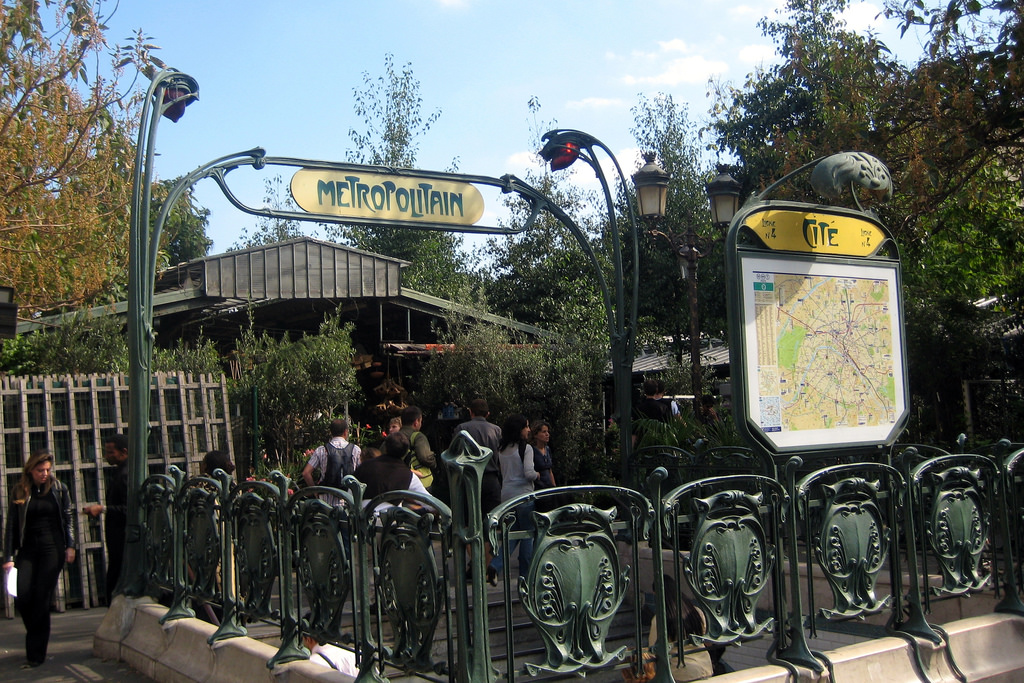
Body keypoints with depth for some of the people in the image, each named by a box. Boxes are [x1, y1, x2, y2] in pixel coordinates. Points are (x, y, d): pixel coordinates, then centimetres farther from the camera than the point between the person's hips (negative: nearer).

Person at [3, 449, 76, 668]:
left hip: (52, 547, -1)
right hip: (27, 549, 2)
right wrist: (8, 557, -2)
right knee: (22, 596, -10)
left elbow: (68, 518, 8)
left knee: (41, 599, -4)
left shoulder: (59, 488, 2)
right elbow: (11, 525, 3)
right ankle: (37, 637, 19)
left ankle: (36, 654, 2)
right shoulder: (19, 491, 3)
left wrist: (70, 546, 0)